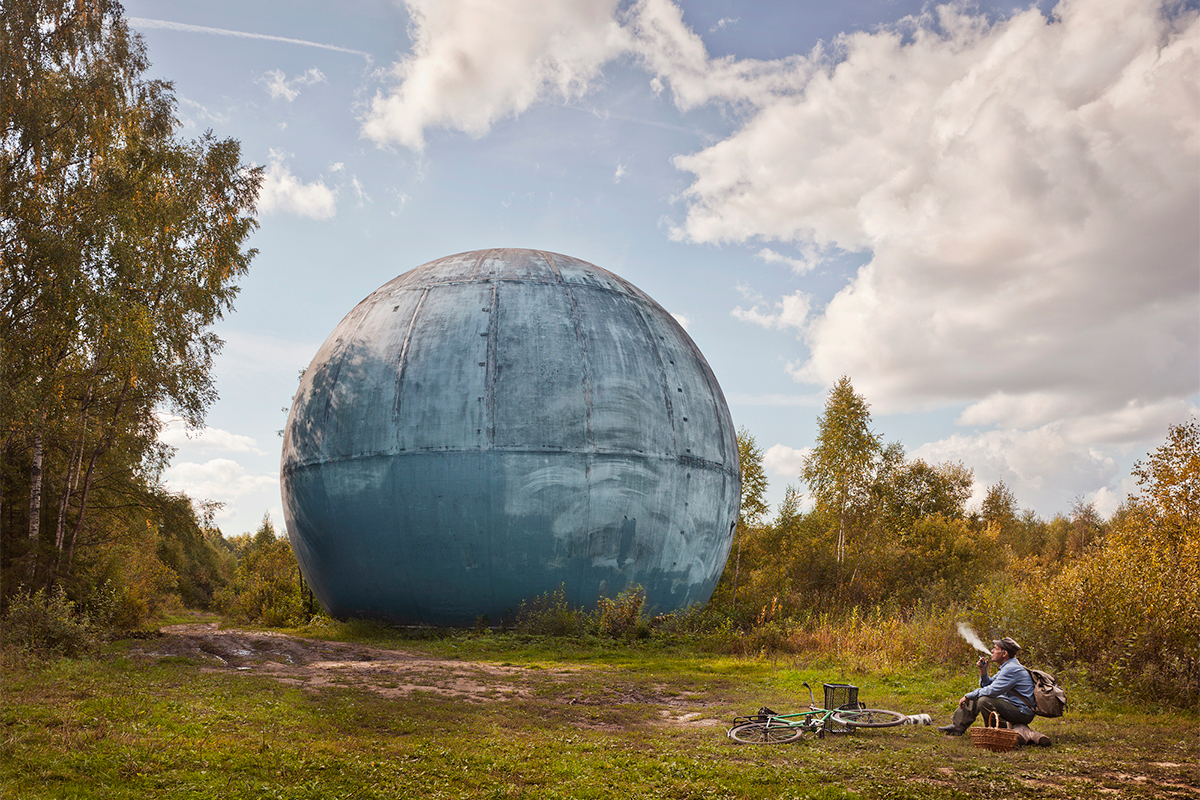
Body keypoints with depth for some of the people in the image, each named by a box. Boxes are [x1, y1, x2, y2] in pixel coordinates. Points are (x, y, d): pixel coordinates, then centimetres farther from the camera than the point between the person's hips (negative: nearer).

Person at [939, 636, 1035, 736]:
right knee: (974, 698, 13)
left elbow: (992, 691, -25)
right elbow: (988, 685, 18)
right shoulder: (1007, 666, 13)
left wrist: (968, 696, -15)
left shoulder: (1012, 668, -21)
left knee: (984, 701, -28)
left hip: (1022, 712, -10)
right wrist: (983, 671, -1)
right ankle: (958, 726, 14)